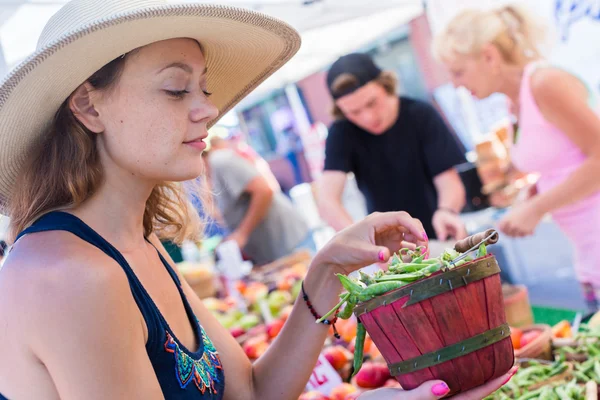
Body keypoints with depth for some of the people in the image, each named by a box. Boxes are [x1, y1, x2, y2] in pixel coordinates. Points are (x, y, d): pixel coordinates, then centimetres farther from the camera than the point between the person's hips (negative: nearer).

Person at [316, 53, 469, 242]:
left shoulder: (422, 115, -9)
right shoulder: (342, 134, -10)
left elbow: (449, 182, -10)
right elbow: (327, 199, -21)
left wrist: (446, 211, -33)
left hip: (441, 239, 1)